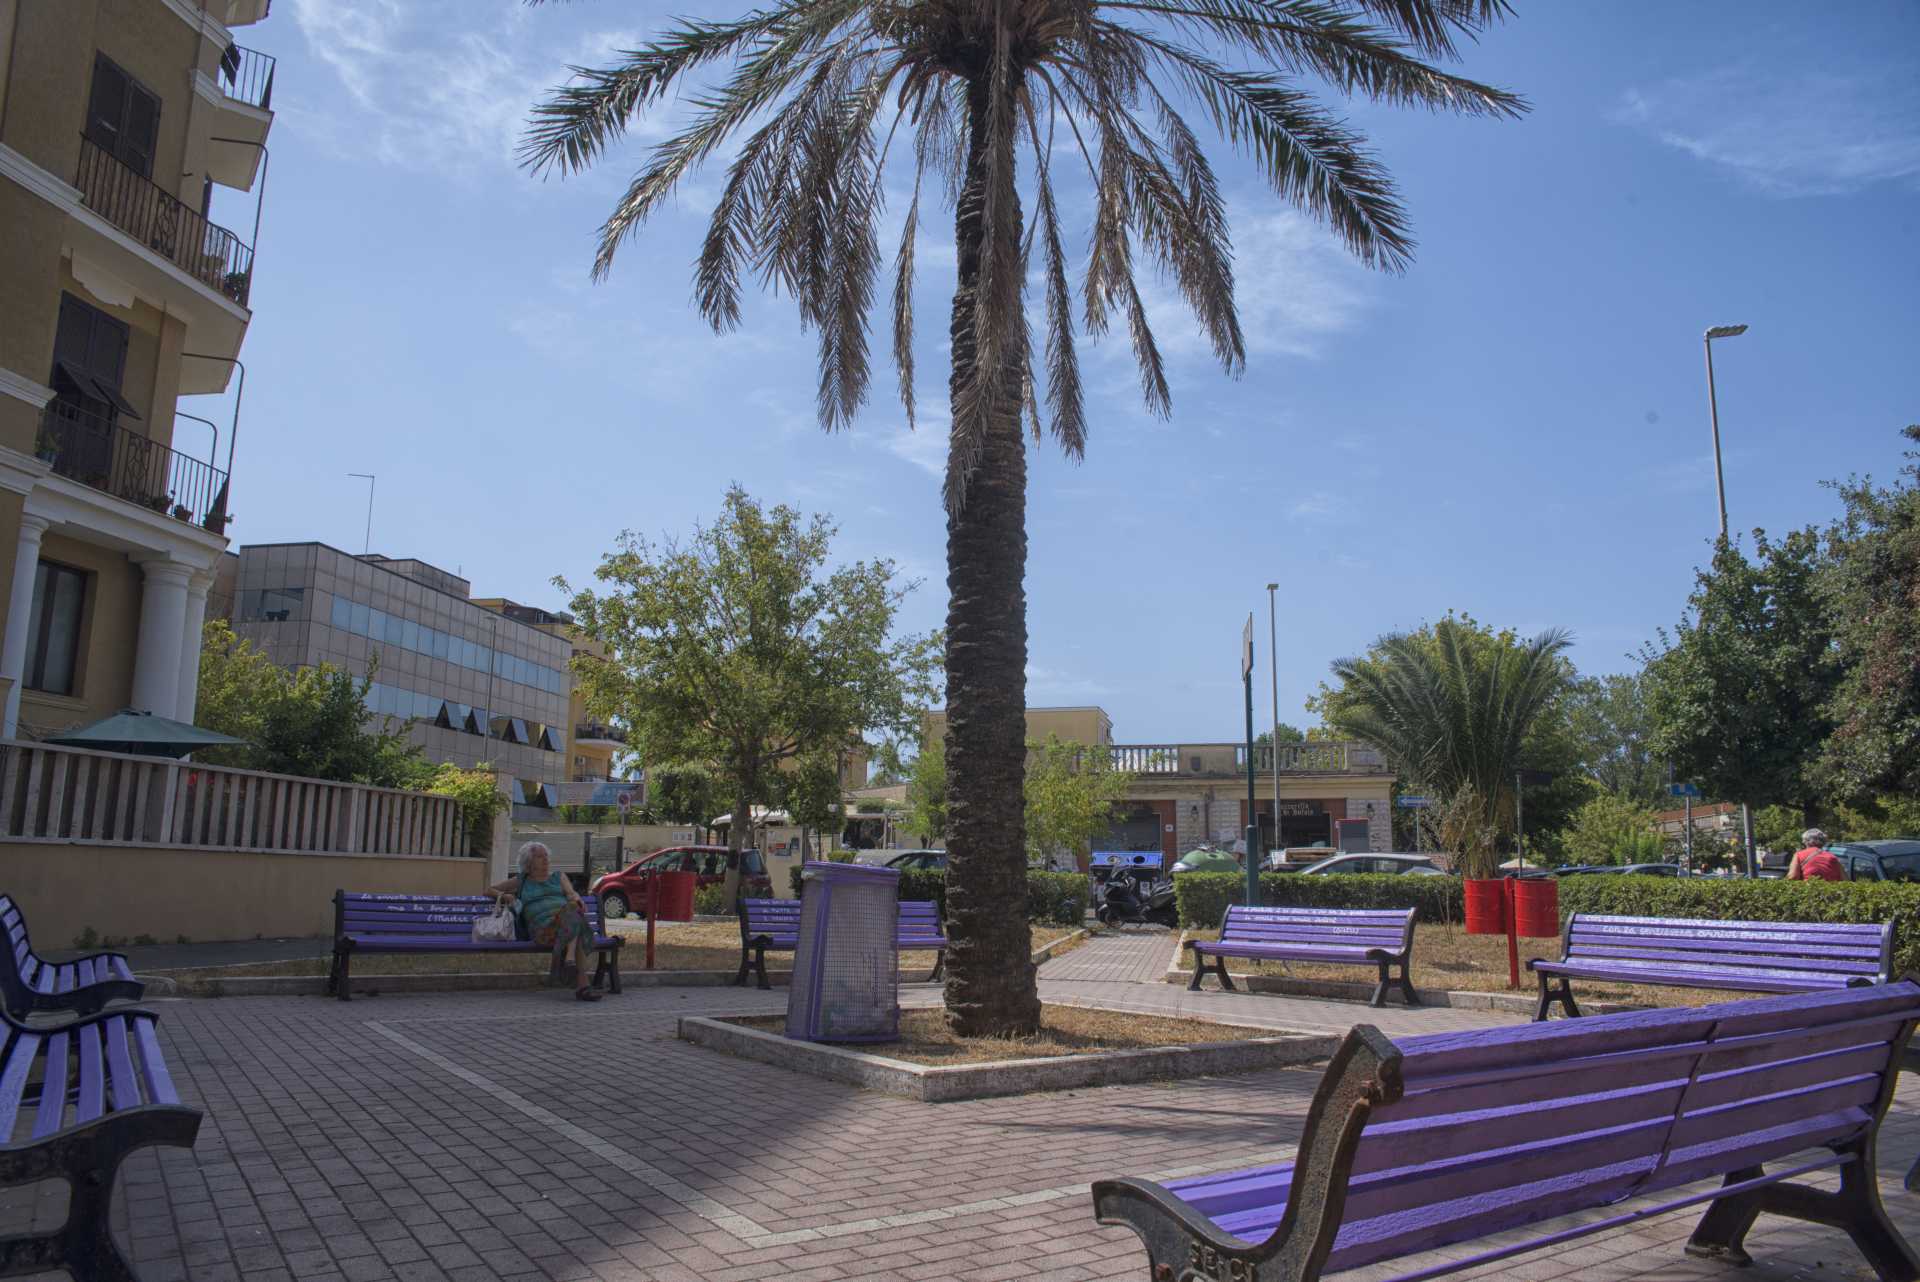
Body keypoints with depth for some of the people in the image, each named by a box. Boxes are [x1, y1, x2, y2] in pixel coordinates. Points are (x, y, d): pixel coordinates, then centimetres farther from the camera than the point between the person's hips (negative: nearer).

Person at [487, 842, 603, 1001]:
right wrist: (502, 894, 7)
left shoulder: (559, 877, 30)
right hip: (542, 926, -2)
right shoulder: (520, 881, 28)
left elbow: (572, 894, 13)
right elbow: (489, 889, 31)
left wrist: (575, 898, -14)